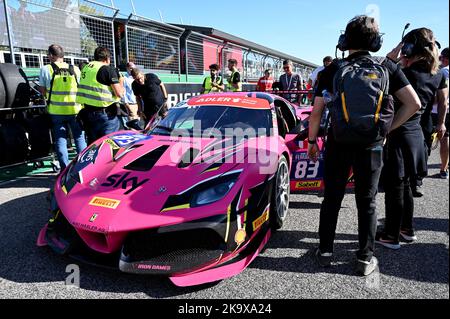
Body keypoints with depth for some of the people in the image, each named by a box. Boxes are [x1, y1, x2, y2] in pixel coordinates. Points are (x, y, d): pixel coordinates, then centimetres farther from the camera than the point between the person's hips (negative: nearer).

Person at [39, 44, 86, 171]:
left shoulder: (46, 69, -1)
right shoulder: (75, 69, 3)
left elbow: (43, 91, 3)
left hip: (56, 110, -1)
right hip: (75, 109, 1)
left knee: (60, 140, 7)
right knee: (80, 138, 10)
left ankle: (65, 169, 7)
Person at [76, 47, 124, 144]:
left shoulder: (86, 67, 13)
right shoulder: (108, 69, -8)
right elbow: (119, 94, -9)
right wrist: (121, 82, 9)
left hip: (87, 110, 7)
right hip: (105, 113, -7)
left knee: (92, 143, 15)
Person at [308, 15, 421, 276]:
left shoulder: (334, 69, -2)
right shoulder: (387, 68, 1)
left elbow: (316, 112, -5)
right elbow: (414, 103, -5)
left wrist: (312, 141, 7)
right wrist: (388, 129, 4)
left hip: (338, 145, 0)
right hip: (372, 146, 1)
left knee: (332, 199, 12)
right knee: (367, 202, 12)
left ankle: (326, 251, 20)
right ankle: (365, 258, 18)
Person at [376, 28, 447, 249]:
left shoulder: (407, 73, -17)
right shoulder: (438, 75, 7)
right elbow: (443, 103, 19)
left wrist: (390, 59, -9)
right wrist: (441, 124, 33)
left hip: (400, 133, -8)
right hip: (417, 133, 8)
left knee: (393, 186, 1)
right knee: (404, 183, 20)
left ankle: (391, 236, 12)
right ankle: (407, 229, 31)